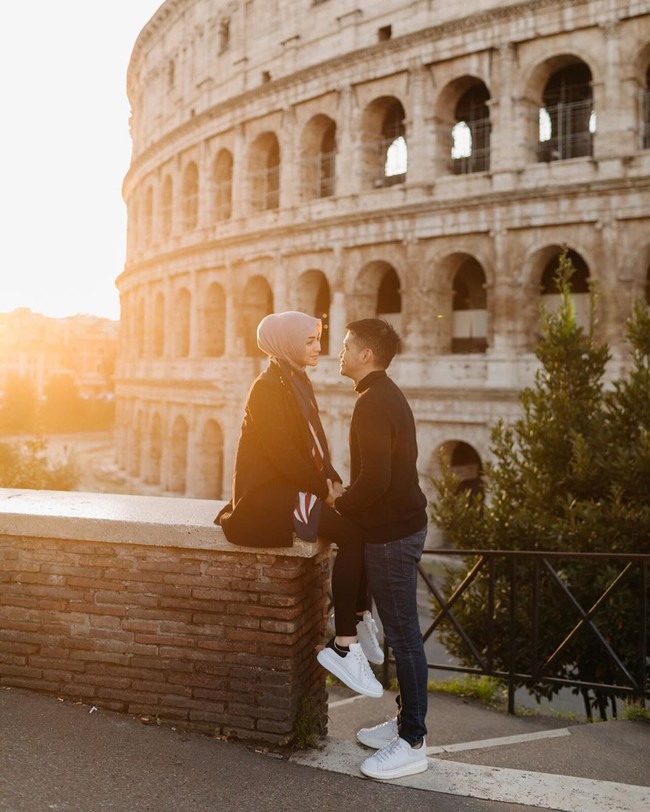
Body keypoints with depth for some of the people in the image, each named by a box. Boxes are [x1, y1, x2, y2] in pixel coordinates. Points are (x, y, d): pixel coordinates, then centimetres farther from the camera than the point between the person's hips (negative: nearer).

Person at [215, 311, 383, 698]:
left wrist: (333, 479, 0)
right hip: (268, 495, -9)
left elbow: (313, 444, 15)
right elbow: (283, 456, -20)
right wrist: (326, 488, -13)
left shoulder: (298, 383, 13)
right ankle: (343, 645, -16)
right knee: (352, 532, -22)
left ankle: (360, 618, 5)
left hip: (294, 488, 9)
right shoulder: (268, 387, -15)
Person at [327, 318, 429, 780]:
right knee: (401, 631, 17)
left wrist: (340, 503, -10)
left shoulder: (373, 402, -19)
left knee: (404, 635, -1)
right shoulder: (387, 395, 14)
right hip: (401, 521, 10)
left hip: (392, 531, -10)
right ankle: (406, 720, 30)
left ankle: (413, 743, 10)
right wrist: (347, 496, 12)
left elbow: (375, 478, -25)